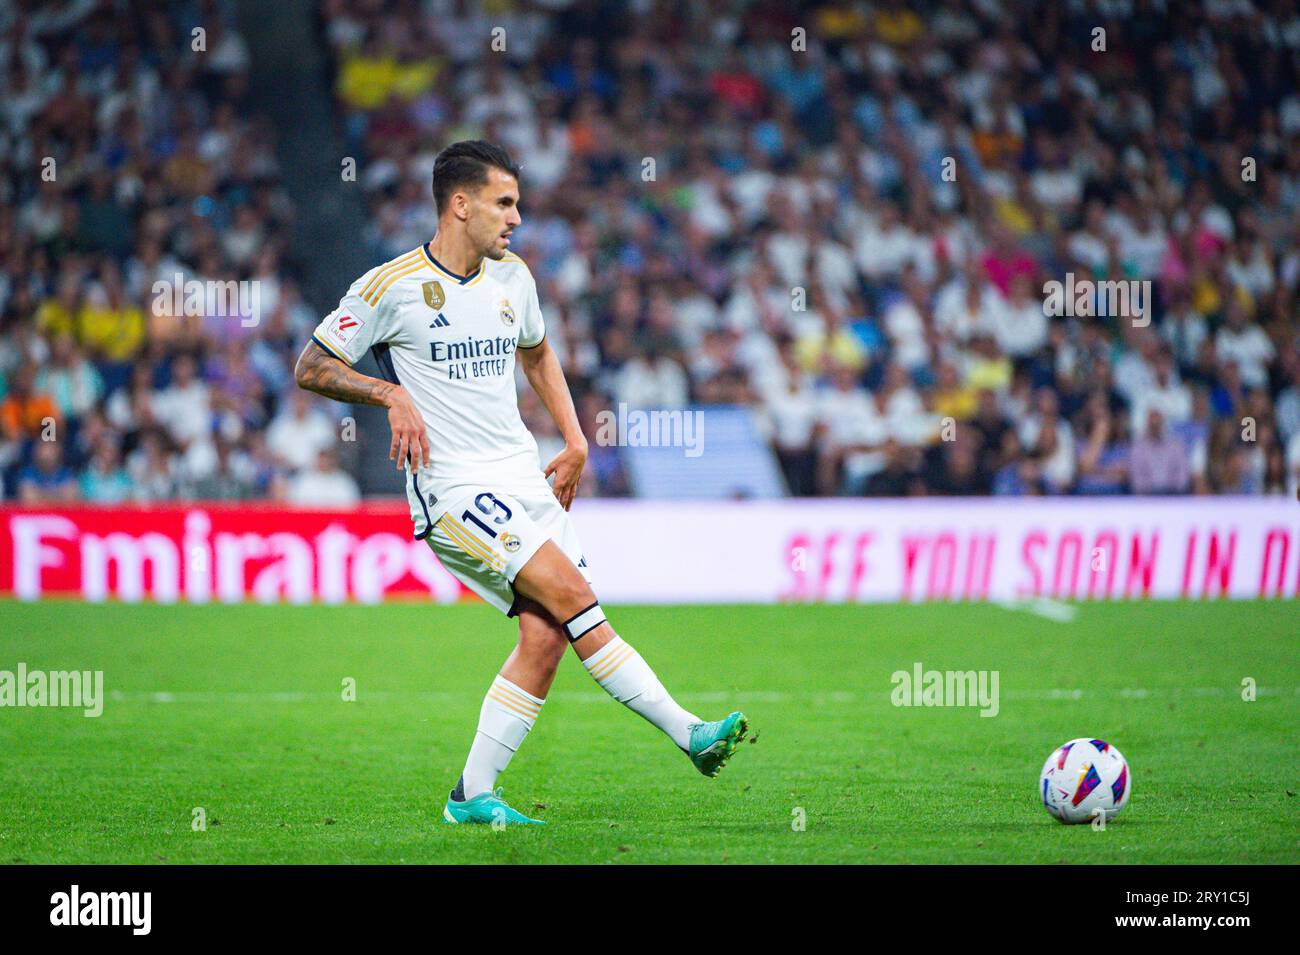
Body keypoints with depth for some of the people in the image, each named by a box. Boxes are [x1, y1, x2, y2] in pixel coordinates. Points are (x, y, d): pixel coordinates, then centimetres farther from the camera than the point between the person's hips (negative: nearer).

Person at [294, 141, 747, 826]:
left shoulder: (512, 277, 12)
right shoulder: (392, 285, -7)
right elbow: (311, 368, -2)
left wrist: (575, 441, 20)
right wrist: (391, 394, -16)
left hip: (524, 476, 7)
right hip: (453, 487, -7)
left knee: (546, 636, -7)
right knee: (572, 594, -20)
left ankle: (473, 795, 2)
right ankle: (686, 732, -19)